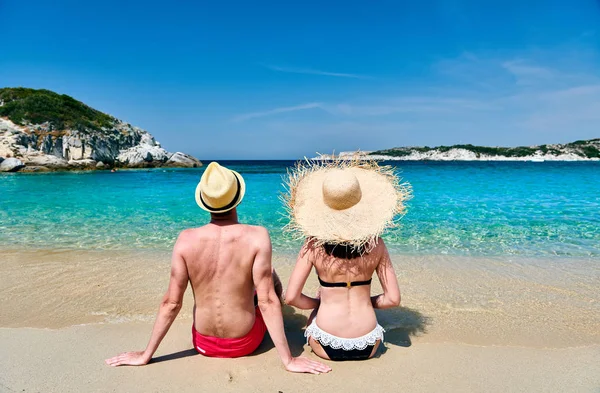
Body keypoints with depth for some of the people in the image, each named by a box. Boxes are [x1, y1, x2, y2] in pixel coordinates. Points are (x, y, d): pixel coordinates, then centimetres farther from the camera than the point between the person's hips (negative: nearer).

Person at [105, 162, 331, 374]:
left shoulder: (186, 239, -17)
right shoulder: (257, 236, -23)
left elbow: (171, 303, -13)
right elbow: (267, 302, -23)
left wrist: (145, 355, 0)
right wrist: (289, 360, -15)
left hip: (203, 344, 2)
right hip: (244, 343, -2)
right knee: (271, 276, 22)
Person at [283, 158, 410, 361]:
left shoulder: (314, 245, -14)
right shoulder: (376, 244, -9)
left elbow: (291, 298, -11)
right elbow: (393, 299, -5)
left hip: (326, 348, 0)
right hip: (367, 347, 1)